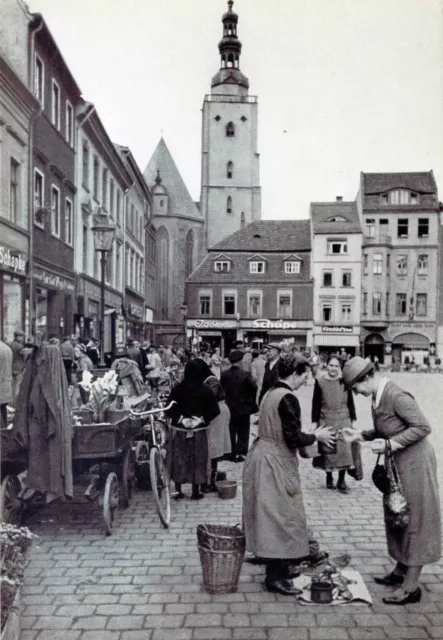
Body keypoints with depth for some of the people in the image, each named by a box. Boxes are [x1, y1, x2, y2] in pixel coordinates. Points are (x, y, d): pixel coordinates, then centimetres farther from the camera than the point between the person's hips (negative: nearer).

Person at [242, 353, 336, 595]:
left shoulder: (271, 393, 11)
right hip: (274, 464, -10)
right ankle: (275, 577, 8)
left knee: (271, 518, 17)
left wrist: (308, 439, 17)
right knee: (280, 518, 0)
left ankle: (279, 569, 29)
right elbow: (293, 439, -21)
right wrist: (316, 436, -5)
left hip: (263, 456, 10)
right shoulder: (288, 398, -19)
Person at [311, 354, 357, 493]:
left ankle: (341, 481, 12)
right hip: (326, 421, -1)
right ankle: (329, 478, 24)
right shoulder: (320, 382, -5)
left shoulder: (345, 381, -1)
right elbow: (316, 404, 0)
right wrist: (314, 422, -2)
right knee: (328, 451, 7)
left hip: (343, 421, 1)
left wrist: (353, 420, 6)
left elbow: (350, 402, 7)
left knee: (344, 450, -1)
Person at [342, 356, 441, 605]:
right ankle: (401, 570, 34)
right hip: (398, 464, 9)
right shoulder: (377, 398, 3)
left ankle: (411, 586, 10)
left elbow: (423, 427, -25)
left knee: (414, 520, 0)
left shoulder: (397, 396, -25)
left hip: (414, 463, -9)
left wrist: (390, 444, -26)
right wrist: (360, 435, 0)